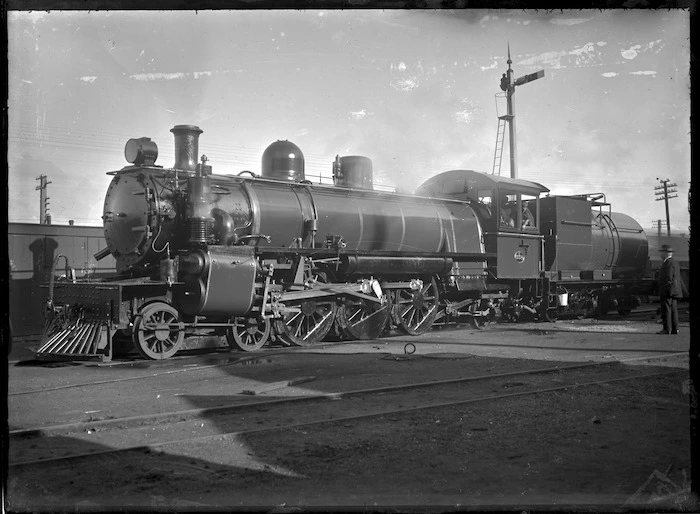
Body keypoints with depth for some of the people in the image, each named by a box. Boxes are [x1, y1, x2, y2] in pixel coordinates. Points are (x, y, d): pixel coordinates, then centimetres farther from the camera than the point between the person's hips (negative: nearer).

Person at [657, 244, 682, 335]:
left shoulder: (669, 263, -15)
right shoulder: (675, 262, 18)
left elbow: (669, 278, -20)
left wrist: (666, 289, -17)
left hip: (668, 290, -10)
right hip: (675, 291, 10)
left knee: (666, 310, -7)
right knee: (673, 310, 10)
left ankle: (667, 329, -8)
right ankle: (675, 329, 11)